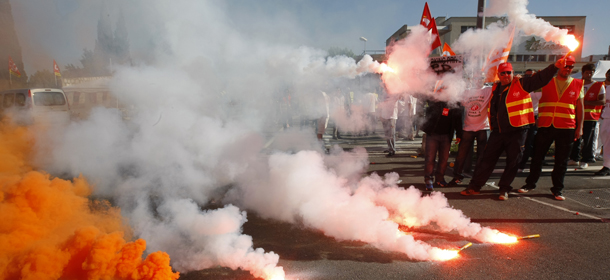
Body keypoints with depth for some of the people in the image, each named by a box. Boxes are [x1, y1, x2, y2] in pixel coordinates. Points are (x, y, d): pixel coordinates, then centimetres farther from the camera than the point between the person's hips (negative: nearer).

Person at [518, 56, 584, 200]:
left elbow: (580, 107, 9)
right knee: (537, 156, 6)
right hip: (545, 126, -1)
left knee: (561, 160, 7)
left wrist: (579, 127, 5)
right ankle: (530, 183, 19)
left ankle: (557, 189, 19)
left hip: (566, 127, 1)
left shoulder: (578, 84, 8)